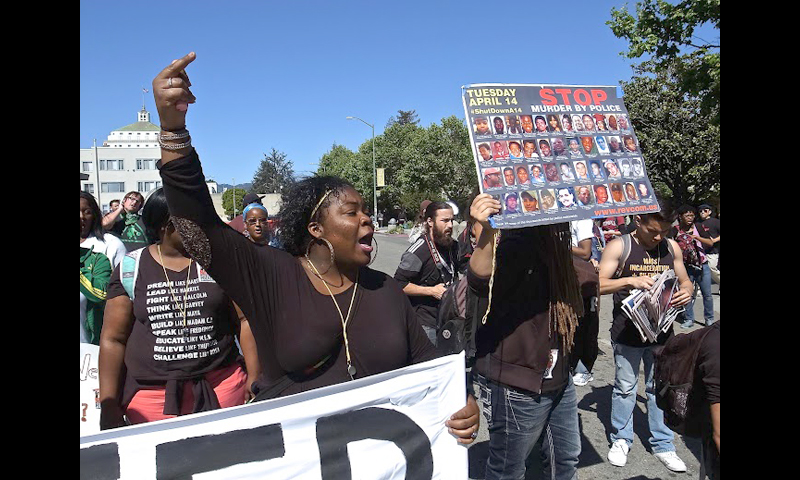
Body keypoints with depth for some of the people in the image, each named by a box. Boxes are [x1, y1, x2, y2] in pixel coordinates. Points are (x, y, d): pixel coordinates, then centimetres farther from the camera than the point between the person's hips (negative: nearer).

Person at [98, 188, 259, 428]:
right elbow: (113, 339, 4)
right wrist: (108, 406, 1)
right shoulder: (131, 269, 2)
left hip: (223, 388, 1)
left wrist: (255, 381, -3)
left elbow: (245, 321, 2)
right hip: (150, 395, 0)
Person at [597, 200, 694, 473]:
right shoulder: (619, 247, -9)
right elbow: (598, 285, -14)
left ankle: (662, 445, 28)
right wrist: (629, 280, -29)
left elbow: (685, 280, 13)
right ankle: (621, 440, 28)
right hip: (627, 333, -3)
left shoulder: (671, 247, 4)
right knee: (625, 388, 10)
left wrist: (687, 292, -10)